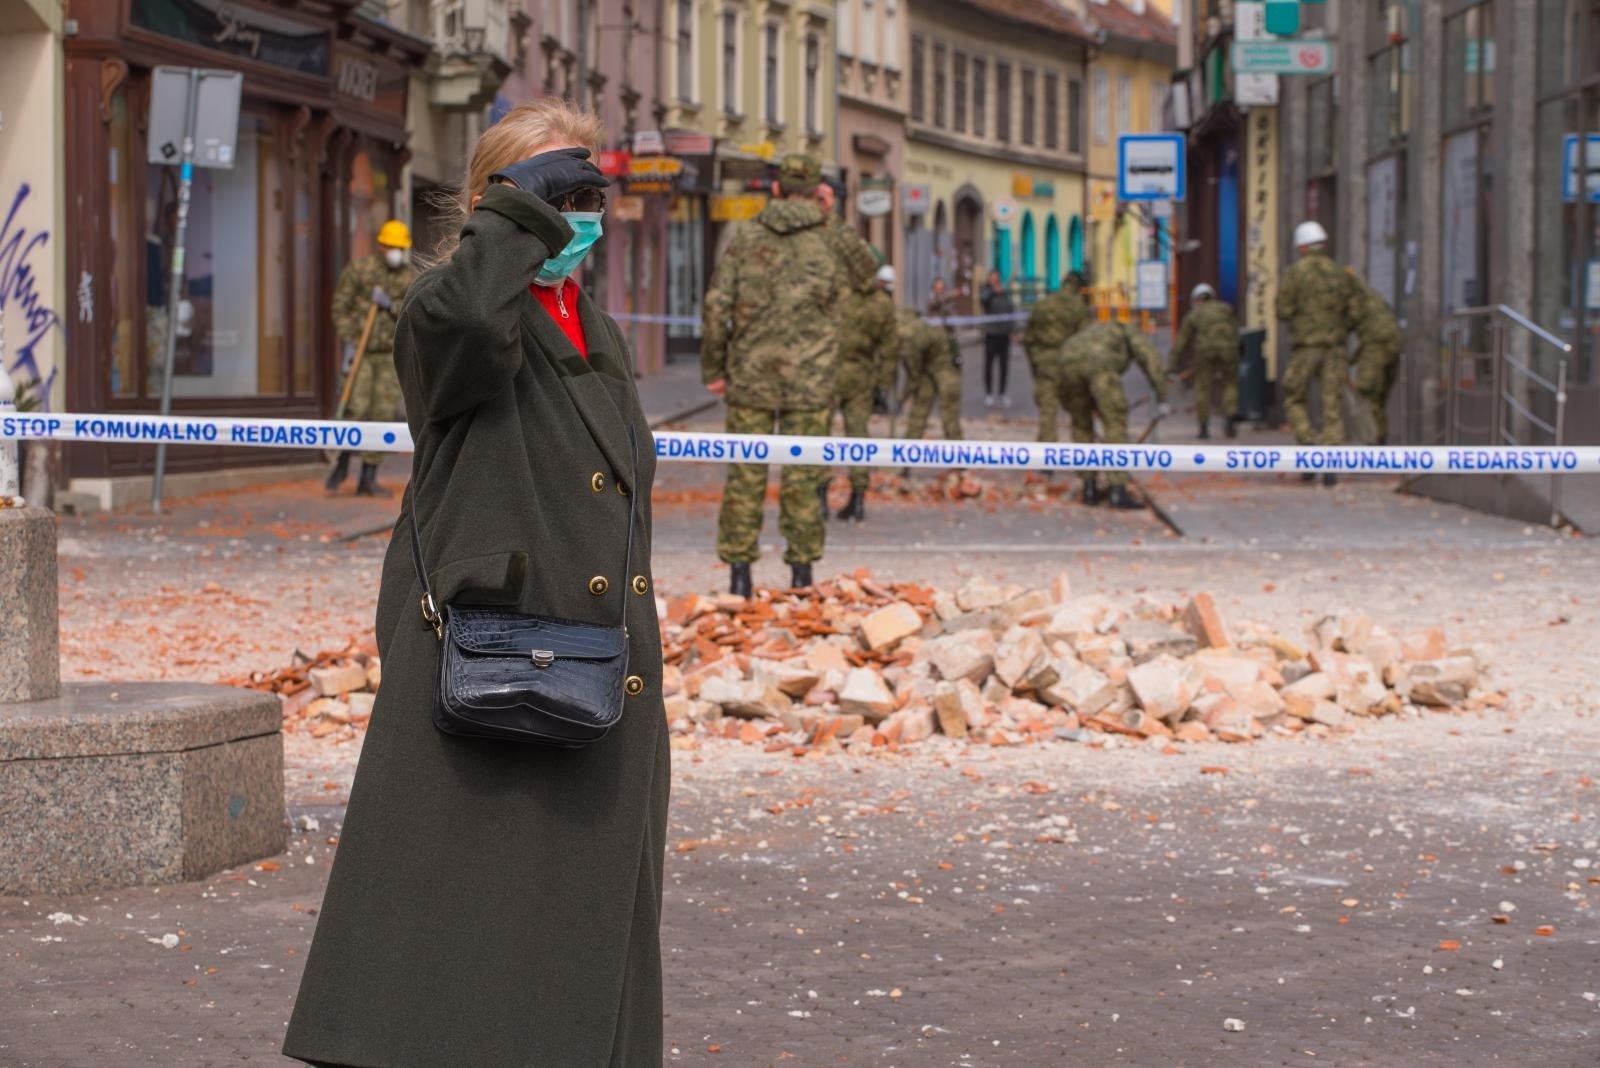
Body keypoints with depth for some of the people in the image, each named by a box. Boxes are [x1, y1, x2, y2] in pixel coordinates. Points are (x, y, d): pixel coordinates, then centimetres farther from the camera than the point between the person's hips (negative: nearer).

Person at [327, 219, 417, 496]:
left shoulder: (411, 279, 3)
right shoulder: (358, 270, -4)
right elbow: (340, 307, -3)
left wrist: (391, 306, -20)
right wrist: (348, 342, -11)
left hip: (390, 354, 2)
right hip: (360, 351, -2)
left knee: (382, 414, -2)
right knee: (357, 409, -14)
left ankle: (368, 478, 2)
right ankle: (342, 463, 10)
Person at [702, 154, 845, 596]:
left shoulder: (747, 239, 1)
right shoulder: (828, 243, -2)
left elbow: (717, 305, -2)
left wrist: (713, 368, 5)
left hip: (751, 376, 1)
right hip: (811, 378, -1)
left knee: (745, 476, 4)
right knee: (802, 477, 4)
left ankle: (739, 573, 4)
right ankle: (801, 572, 5)